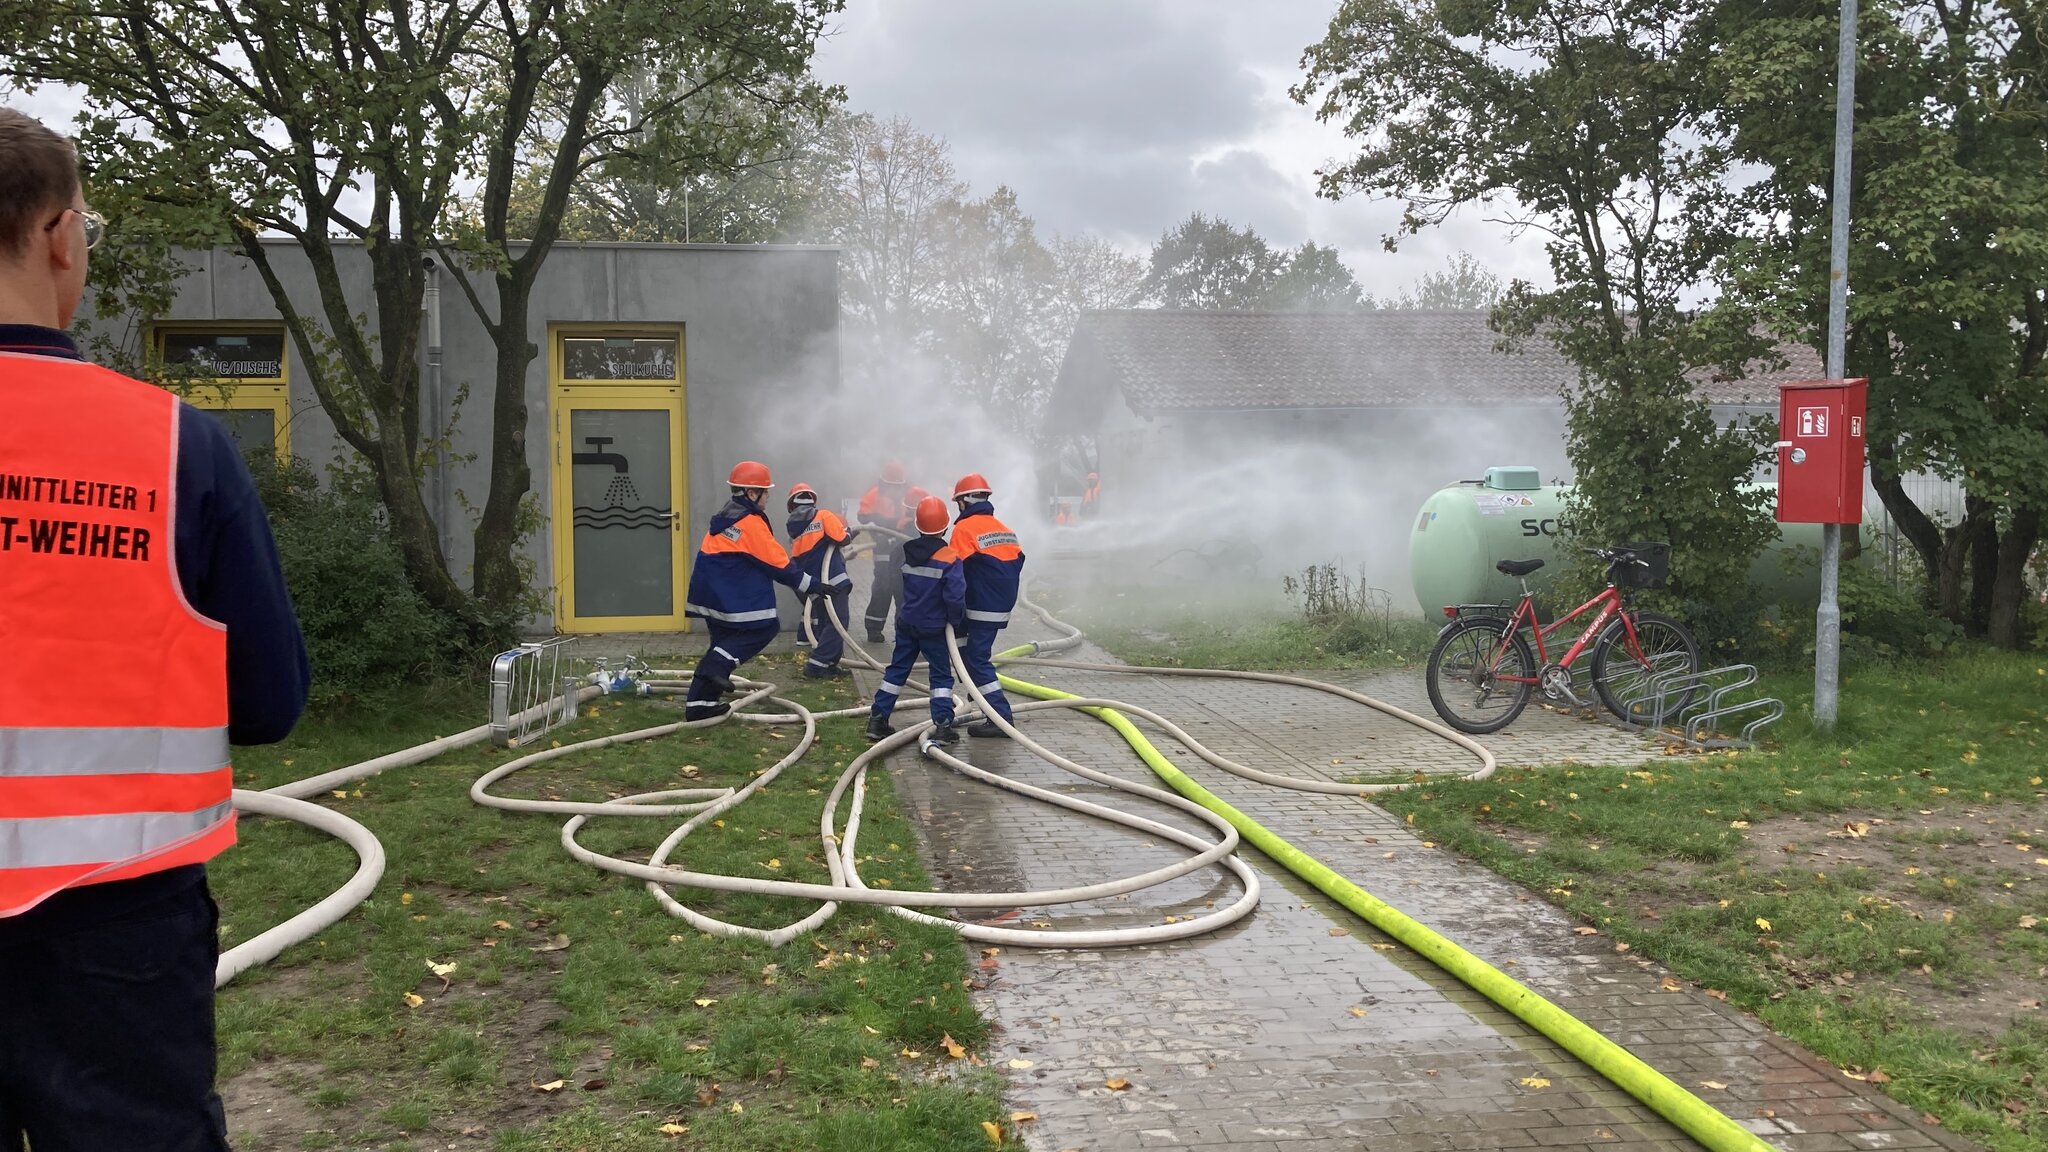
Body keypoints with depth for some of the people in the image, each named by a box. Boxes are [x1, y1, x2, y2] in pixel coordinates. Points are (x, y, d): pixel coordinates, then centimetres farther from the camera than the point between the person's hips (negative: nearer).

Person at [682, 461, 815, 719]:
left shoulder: (728, 515, 16)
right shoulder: (751, 522, -14)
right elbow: (778, 564, -13)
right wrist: (812, 584, -6)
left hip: (711, 593, 10)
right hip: (730, 595, -10)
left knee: (725, 642, 14)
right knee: (763, 628, 0)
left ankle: (699, 702, 11)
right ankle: (717, 667, -14)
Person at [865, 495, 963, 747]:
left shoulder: (908, 551, -1)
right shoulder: (949, 558, -19)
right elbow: (955, 597, -22)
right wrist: (955, 620, -6)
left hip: (906, 623, 5)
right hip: (934, 628, -5)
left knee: (897, 669, 16)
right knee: (941, 675, 5)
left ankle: (877, 720, 18)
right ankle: (942, 726, -1)